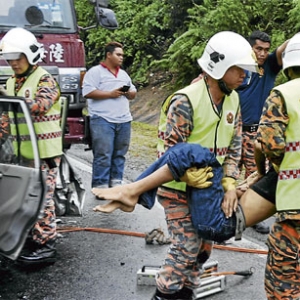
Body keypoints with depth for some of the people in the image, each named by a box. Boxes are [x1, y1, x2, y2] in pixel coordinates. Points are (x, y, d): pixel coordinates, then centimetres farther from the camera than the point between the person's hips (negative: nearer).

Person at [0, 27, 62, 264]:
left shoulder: (45, 80, -9)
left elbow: (39, 104, -26)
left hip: (44, 151, -8)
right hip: (24, 151, 8)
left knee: (42, 197, -6)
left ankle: (46, 246, 0)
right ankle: (34, 237, 27)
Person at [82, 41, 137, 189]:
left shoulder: (124, 74, 20)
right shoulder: (95, 72, -2)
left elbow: (133, 93, 23)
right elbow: (88, 92, -13)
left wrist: (129, 93, -1)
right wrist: (110, 94, -14)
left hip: (124, 120, 7)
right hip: (103, 120, -7)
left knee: (119, 154, 9)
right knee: (103, 155, -8)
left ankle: (116, 183, 18)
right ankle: (100, 186, -4)